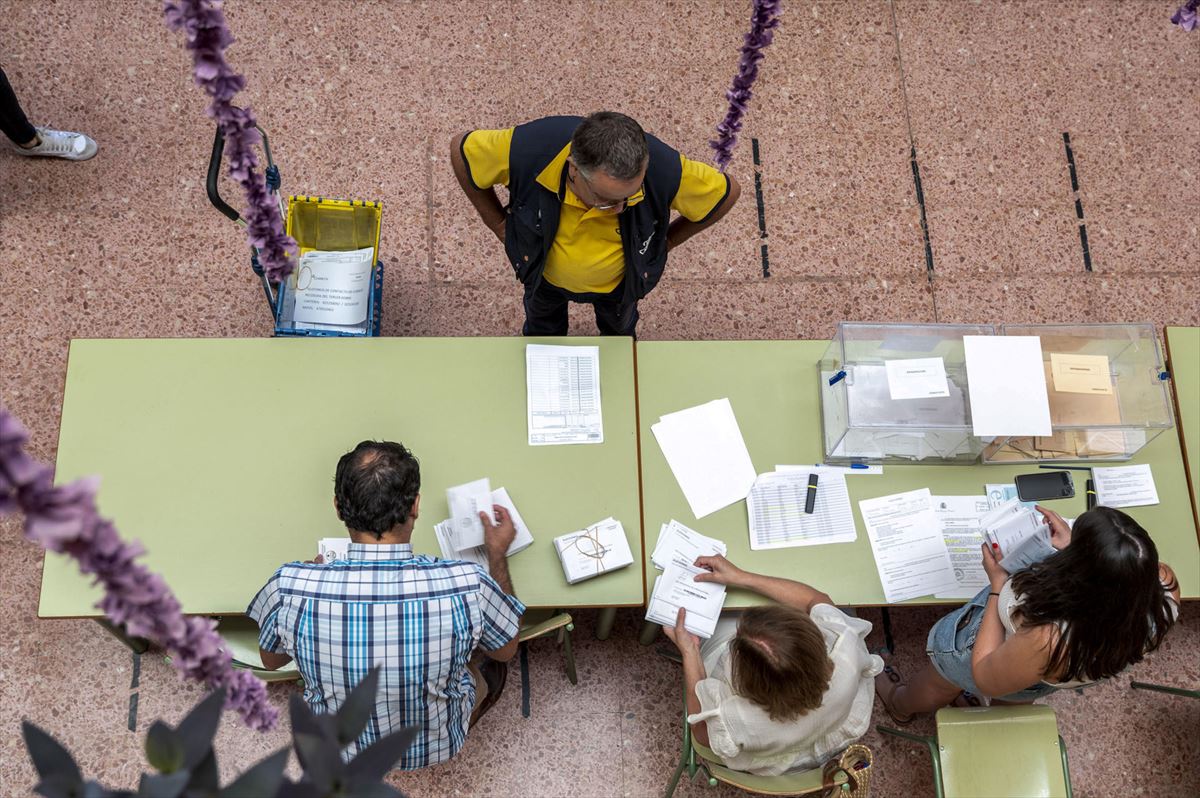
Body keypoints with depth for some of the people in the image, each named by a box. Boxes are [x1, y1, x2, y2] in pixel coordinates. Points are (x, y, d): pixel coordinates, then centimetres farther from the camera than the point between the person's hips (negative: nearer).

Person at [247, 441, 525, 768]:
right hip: (436, 746, -1)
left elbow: (271, 659, -6)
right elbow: (506, 650, -10)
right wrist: (497, 554, -1)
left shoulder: (289, 587, -31)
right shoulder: (467, 586, -34)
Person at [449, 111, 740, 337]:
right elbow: (461, 149, -22)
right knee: (543, 324, 34)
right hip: (545, 272, 0)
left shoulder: (665, 170, -44)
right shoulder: (528, 150, -45)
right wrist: (499, 224, -14)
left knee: (619, 324, 35)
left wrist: (667, 240, -12)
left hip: (617, 281, 0)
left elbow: (727, 192, -21)